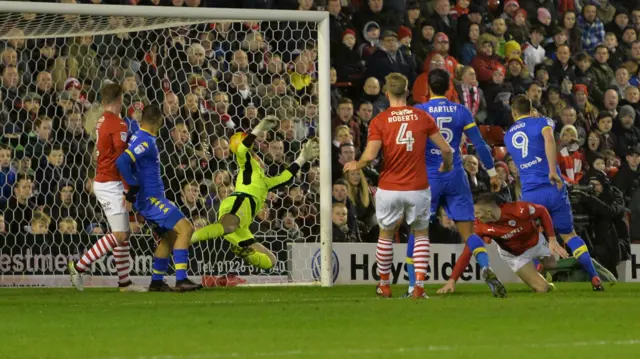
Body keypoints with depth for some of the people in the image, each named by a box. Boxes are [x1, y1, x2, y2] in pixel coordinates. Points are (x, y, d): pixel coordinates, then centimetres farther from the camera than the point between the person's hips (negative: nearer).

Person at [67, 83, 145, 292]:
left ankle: (124, 282, 12)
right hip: (111, 184, -9)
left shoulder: (101, 122, 11)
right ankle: (79, 267, -9)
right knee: (119, 235, -10)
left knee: (123, 234, 11)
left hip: (102, 180, 9)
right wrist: (128, 191, -19)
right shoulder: (118, 124, -15)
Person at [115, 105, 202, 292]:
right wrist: (134, 185, -20)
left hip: (150, 199, 10)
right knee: (185, 228, -15)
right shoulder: (146, 141, -17)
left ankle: (157, 281, 23)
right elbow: (122, 162, -29)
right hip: (151, 198, -10)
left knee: (169, 236, 21)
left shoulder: (138, 138, 11)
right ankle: (181, 280, -18)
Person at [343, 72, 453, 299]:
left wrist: (355, 165, 7)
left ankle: (384, 285, 28)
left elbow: (370, 156, -15)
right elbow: (446, 149, -1)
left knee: (386, 234, 19)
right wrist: (447, 166, 21)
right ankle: (419, 285, 3)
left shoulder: (380, 121, -7)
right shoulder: (422, 117, -2)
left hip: (389, 189, 0)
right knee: (421, 234, 16)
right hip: (418, 187, 0)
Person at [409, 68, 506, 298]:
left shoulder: (419, 112, -3)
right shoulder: (461, 111, 3)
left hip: (429, 176, -2)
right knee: (468, 232, 1)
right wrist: (492, 173, 11)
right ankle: (486, 268, -26)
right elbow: (480, 144, 3)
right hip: (456, 177, 2)